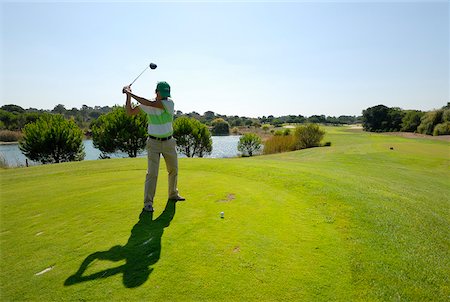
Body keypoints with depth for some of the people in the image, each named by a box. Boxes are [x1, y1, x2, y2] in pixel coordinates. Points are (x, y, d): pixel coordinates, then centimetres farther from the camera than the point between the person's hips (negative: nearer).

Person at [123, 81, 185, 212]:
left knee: (173, 169, 13)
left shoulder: (170, 103, -13)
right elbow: (130, 112, 2)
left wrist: (131, 93, -23)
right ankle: (148, 202, -2)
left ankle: (173, 194, 34)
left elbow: (151, 104, -27)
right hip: (154, 143, -1)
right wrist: (128, 95, -9)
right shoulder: (146, 104, -4)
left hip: (169, 142, 1)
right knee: (152, 172, -10)